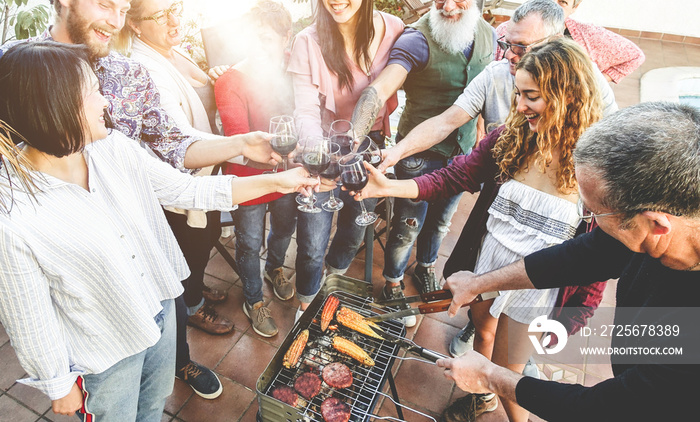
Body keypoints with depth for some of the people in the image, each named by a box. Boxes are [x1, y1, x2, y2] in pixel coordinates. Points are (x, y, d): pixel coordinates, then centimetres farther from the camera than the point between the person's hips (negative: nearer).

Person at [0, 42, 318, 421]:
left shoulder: (115, 149, -14)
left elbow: (187, 190, -6)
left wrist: (276, 181, -8)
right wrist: (59, 385, -4)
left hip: (161, 307, 6)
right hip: (104, 355, -5)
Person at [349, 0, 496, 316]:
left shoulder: (486, 35, 0)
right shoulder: (418, 39, -21)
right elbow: (379, 90, -35)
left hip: (462, 151, 6)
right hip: (420, 152, -5)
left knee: (441, 221, 22)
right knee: (408, 227, 7)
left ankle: (426, 268, 51)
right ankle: (393, 285, 34)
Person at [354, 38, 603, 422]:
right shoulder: (510, 138, -11)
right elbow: (452, 177, -10)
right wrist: (389, 187, -22)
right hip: (486, 262, 4)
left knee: (506, 374, 13)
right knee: (483, 333, 28)